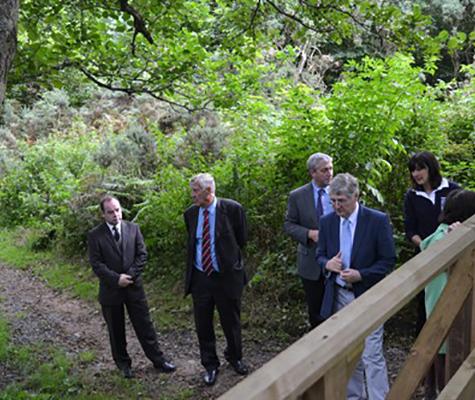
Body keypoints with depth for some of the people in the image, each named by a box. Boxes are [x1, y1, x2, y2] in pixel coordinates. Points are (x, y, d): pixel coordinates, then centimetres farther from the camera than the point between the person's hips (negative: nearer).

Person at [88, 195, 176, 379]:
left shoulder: (133, 228, 0)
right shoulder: (95, 235, -7)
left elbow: (142, 254, 0)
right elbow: (96, 264, -10)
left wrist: (130, 275, -11)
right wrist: (116, 278, -17)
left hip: (133, 286, 2)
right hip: (110, 289, -1)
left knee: (144, 325, 9)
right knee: (116, 330, 12)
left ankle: (158, 359, 21)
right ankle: (123, 363, 29)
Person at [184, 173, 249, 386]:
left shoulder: (232, 209, -11)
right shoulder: (190, 213, 1)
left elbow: (242, 239, 0)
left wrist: (226, 256, 5)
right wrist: (190, 274, 11)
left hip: (227, 275, -3)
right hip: (200, 278, 3)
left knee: (231, 321, 14)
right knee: (203, 325, 11)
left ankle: (234, 357, 40)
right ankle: (210, 365, 31)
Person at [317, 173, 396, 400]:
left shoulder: (378, 220, -11)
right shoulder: (327, 221, 1)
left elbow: (388, 260, -8)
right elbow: (320, 255, 10)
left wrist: (360, 275, -20)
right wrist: (327, 264, -13)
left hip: (367, 296, -4)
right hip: (338, 296, 4)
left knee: (371, 356, -4)